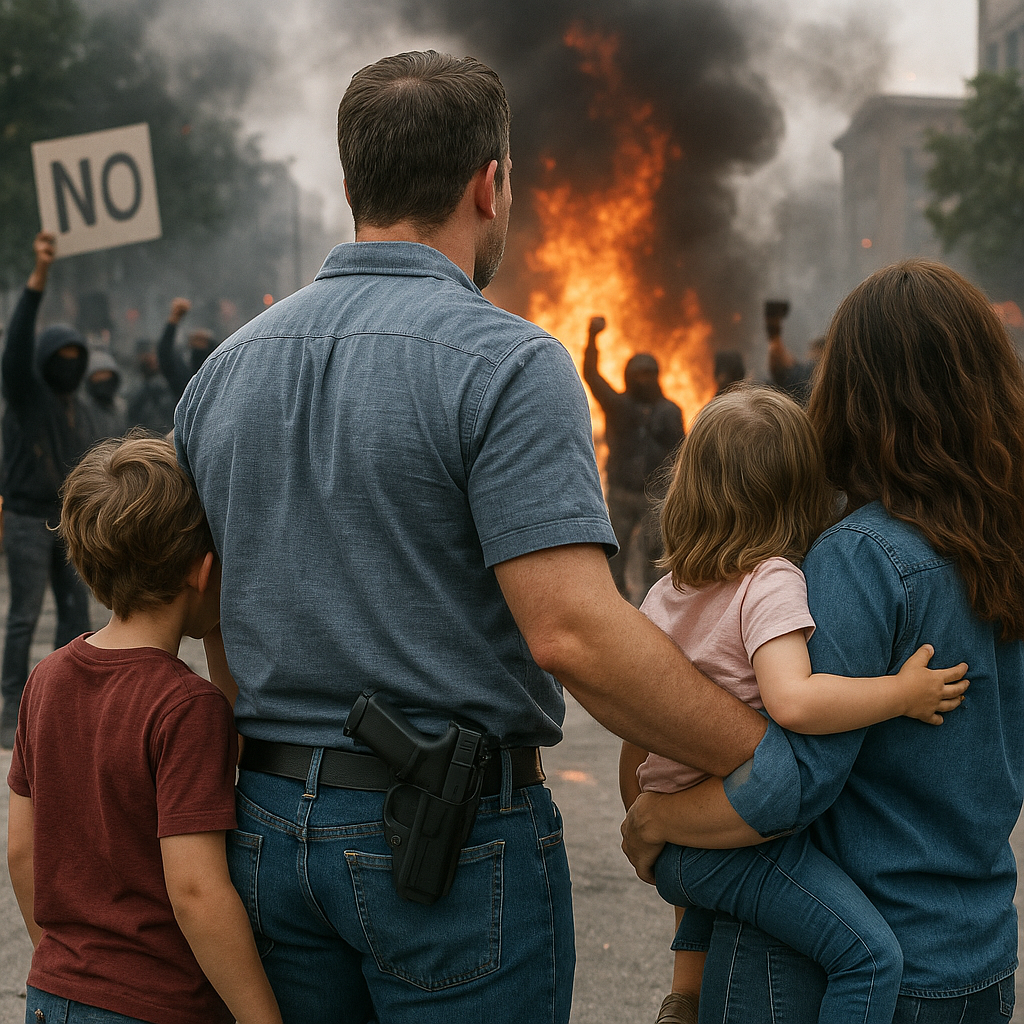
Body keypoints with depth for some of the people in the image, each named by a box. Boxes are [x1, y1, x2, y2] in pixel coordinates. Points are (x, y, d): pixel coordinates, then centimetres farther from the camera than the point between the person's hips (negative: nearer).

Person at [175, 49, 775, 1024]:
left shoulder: (224, 368, 6)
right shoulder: (506, 365, -15)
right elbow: (574, 633, -24)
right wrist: (772, 760, -15)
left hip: (269, 824, 6)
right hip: (456, 835, -6)